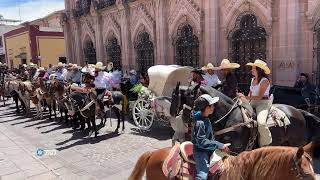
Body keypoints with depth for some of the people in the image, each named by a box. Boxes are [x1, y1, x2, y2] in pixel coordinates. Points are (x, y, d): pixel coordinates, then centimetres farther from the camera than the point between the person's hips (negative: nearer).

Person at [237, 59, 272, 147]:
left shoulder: (265, 81, -11)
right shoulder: (253, 80, 13)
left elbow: (259, 97, -18)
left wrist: (246, 97, -22)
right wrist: (245, 98, -1)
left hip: (263, 103, -9)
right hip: (253, 102, 9)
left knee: (261, 122, -29)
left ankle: (267, 145, -11)